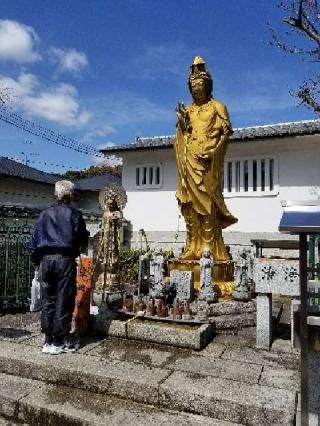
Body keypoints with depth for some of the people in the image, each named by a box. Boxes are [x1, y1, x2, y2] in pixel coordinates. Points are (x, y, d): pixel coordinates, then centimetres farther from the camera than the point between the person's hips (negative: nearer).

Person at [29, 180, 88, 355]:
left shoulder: (45, 214, 9)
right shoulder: (74, 214, -2)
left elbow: (34, 241, 9)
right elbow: (82, 240, 1)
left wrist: (37, 261, 17)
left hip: (46, 259, 4)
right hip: (65, 260, -4)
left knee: (47, 301, 12)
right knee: (63, 302, 4)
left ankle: (48, 341, 19)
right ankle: (58, 343, 10)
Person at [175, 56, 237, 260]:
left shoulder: (217, 107, 8)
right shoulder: (187, 110, 20)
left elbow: (226, 132, -2)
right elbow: (181, 137, 17)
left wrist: (212, 152, -14)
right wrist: (181, 120, -2)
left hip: (209, 163, -4)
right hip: (190, 163, 4)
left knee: (208, 204, -10)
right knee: (191, 205, 0)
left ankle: (216, 250, -6)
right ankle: (193, 249, 3)